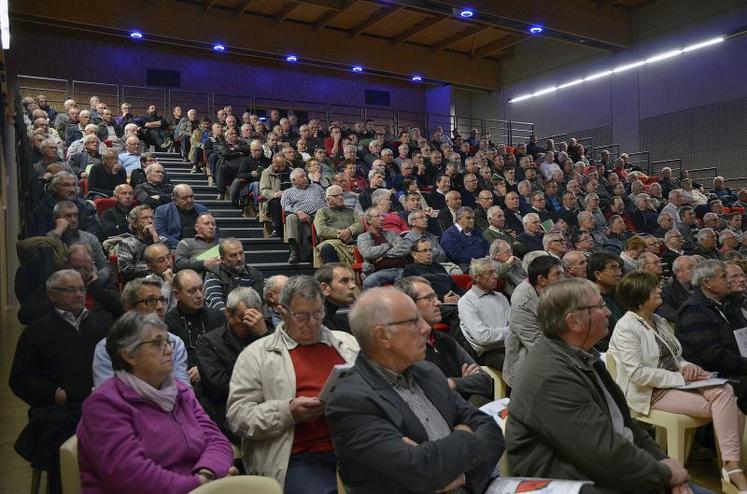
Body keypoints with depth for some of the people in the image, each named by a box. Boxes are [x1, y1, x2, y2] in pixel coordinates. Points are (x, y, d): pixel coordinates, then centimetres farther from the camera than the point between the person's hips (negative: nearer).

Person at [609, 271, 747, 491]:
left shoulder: (659, 321, 14)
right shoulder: (626, 328, -14)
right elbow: (637, 373, -20)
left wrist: (687, 367, -2)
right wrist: (678, 378, -16)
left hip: (675, 380, 8)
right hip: (650, 392, -8)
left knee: (725, 391, -17)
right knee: (720, 405, -19)